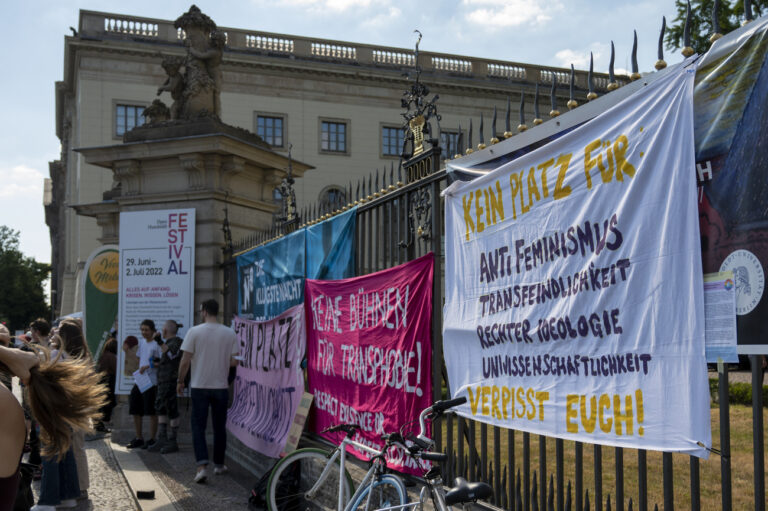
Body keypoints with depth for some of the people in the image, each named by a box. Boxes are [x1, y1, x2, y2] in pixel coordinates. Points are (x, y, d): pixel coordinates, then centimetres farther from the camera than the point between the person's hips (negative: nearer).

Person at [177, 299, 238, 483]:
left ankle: (202, 466, -12)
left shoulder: (194, 332, -8)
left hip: (199, 386, -2)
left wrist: (180, 381, 5)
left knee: (198, 427, 2)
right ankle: (219, 464, 25)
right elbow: (234, 361, -2)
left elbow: (185, 361, -8)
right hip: (221, 387, 2)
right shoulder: (229, 333, -2)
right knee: (219, 427, 15)